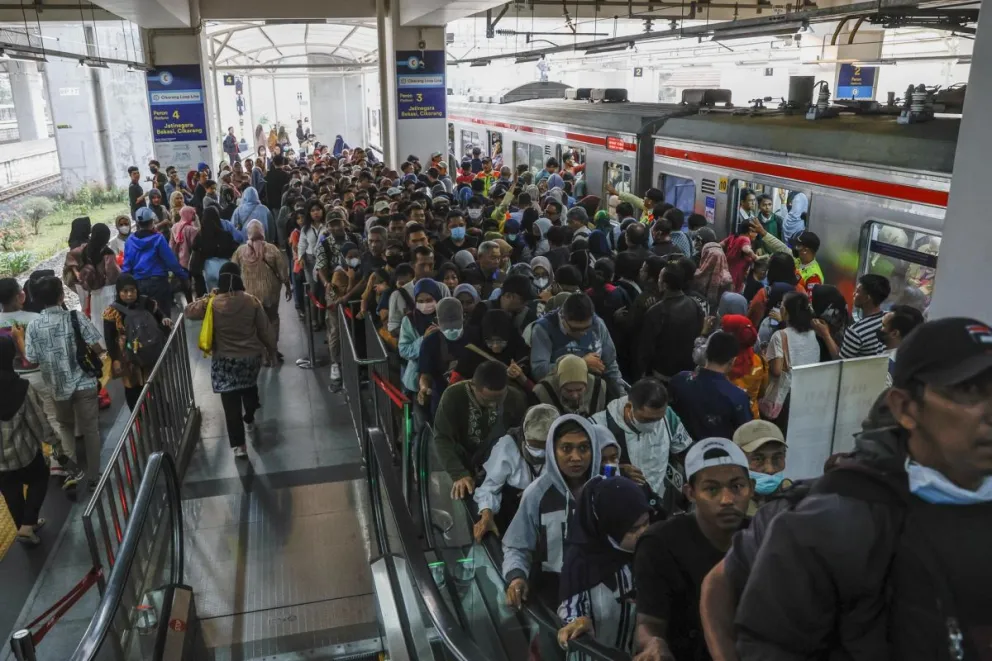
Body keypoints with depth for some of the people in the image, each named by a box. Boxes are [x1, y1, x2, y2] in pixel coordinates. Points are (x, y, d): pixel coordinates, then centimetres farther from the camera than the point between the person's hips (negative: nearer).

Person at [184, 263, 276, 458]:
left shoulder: (211, 303, -11)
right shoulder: (252, 301, -9)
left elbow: (189, 311, 7)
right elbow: (265, 329, -2)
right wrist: (271, 348, 13)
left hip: (224, 360, -2)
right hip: (251, 356, 2)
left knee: (231, 402, 1)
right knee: (249, 388, 29)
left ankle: (238, 445, 2)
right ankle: (249, 421, 49)